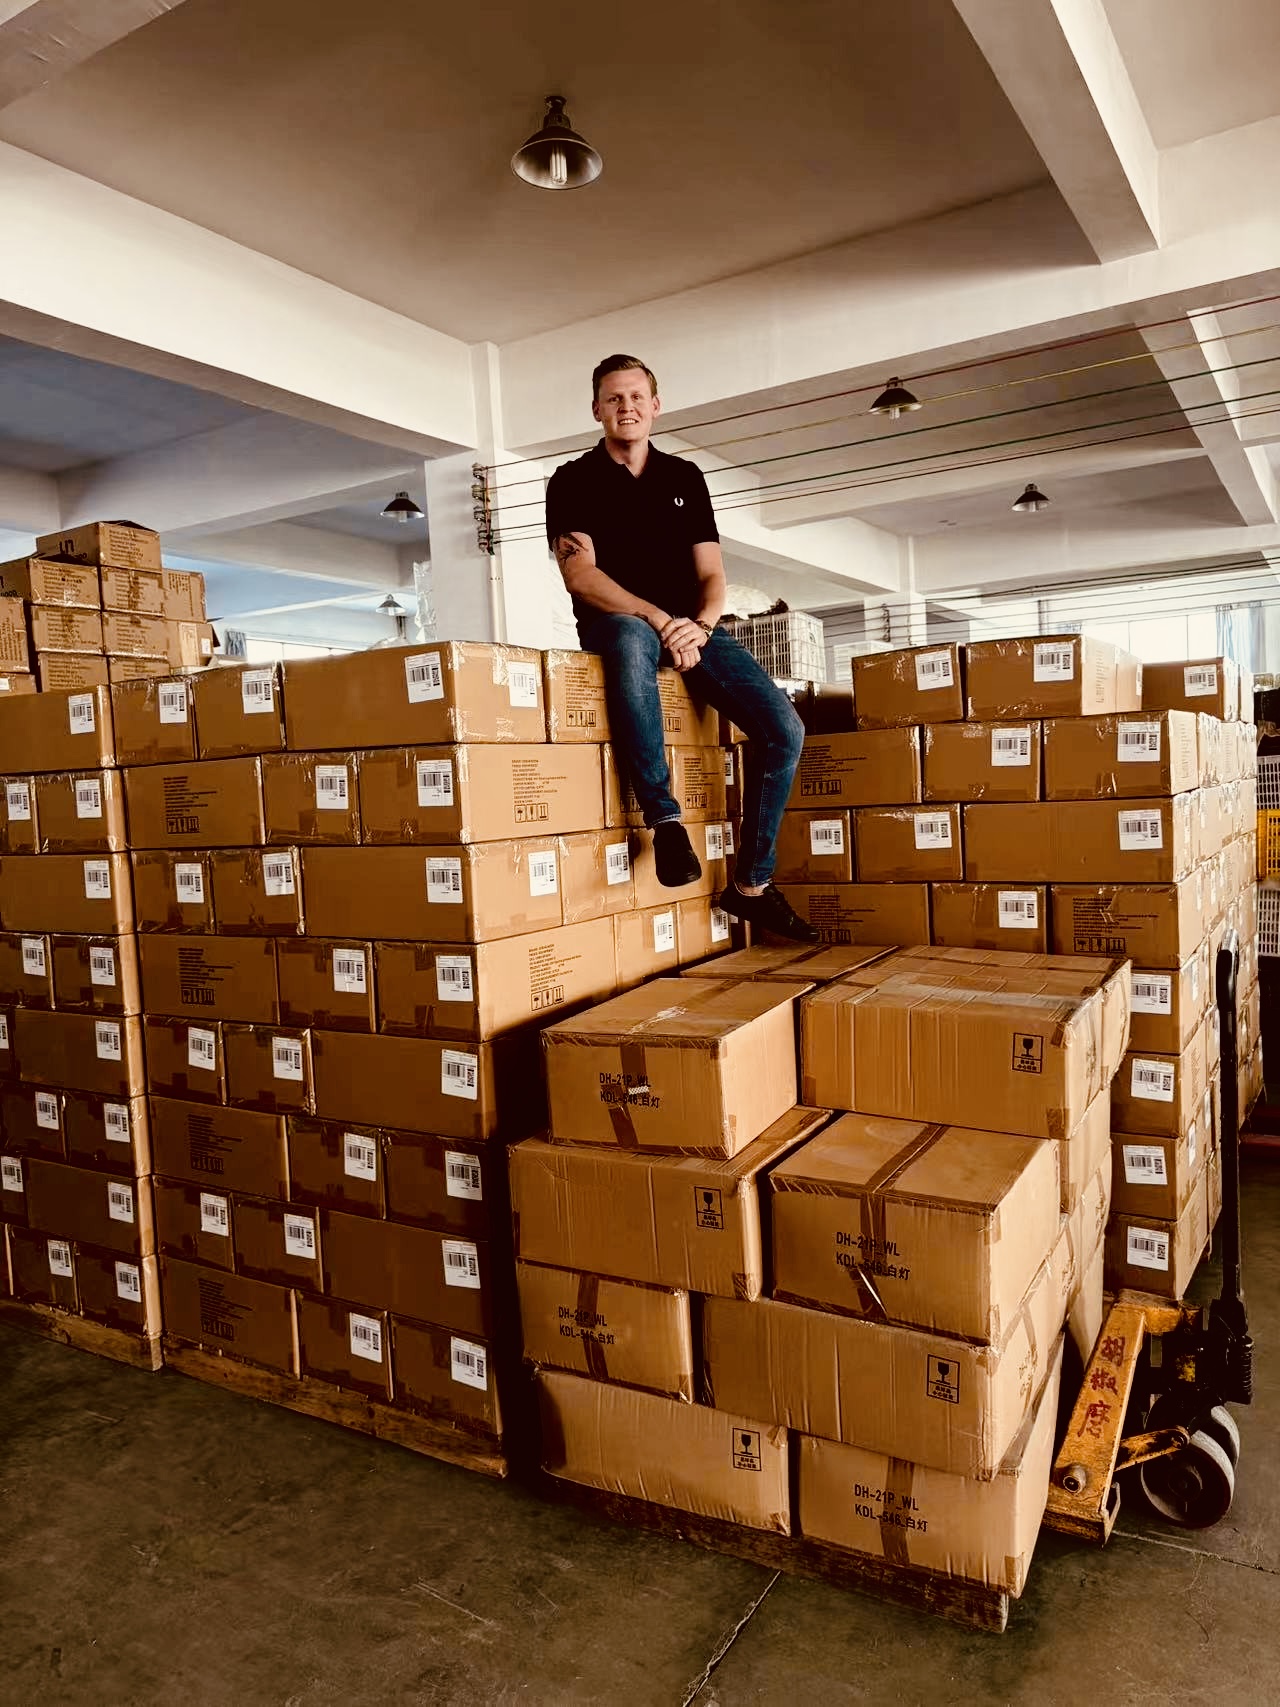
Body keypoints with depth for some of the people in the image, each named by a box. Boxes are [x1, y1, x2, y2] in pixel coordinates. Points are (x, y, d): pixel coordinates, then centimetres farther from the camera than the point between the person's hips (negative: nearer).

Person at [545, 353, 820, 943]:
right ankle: (664, 818, -36)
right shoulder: (573, 481, 5)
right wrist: (659, 618, -23)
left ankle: (751, 883, -5)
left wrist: (700, 623, -14)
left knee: (784, 728, -17)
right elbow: (580, 576, -9)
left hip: (689, 625, 4)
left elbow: (711, 573, 9)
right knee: (632, 640, -43)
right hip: (615, 623, -3)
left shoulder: (685, 477, 16)